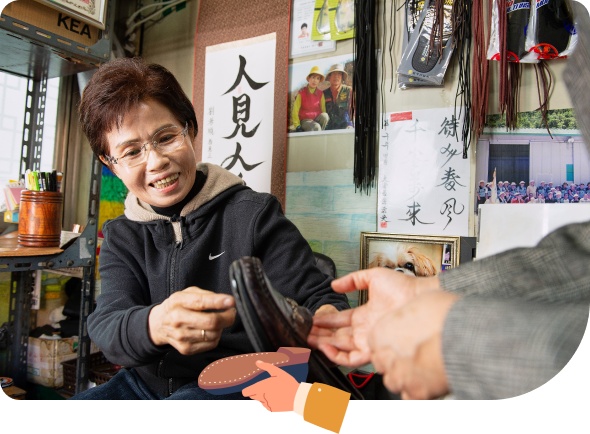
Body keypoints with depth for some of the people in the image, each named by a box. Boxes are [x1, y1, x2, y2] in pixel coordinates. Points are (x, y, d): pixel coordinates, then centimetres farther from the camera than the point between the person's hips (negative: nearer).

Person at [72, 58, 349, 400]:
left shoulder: (253, 215, -9)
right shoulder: (122, 236, 5)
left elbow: (319, 296, -7)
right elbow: (106, 327, -11)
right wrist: (154, 325, -36)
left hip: (234, 384, -3)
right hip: (145, 382, 4)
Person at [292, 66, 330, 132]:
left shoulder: (321, 93, 8)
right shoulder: (301, 93, 0)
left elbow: (323, 109, 5)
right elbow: (295, 112, -1)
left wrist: (325, 125, -8)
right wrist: (297, 126, -11)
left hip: (318, 119, 3)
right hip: (305, 121, -3)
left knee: (325, 115, -32)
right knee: (316, 127, -36)